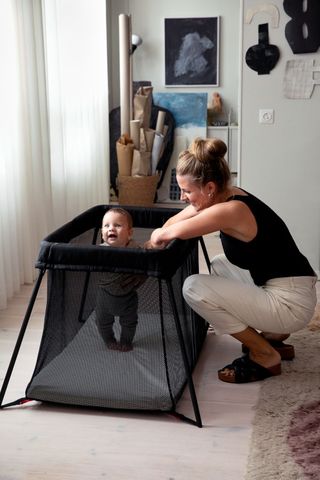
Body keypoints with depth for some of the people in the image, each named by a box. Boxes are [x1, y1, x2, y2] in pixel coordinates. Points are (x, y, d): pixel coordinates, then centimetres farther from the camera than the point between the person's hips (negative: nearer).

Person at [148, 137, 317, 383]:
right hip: (273, 287, 10)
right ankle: (273, 336, 22)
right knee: (220, 267, 27)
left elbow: (172, 232, -16)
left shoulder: (231, 210, -23)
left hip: (291, 303, -10)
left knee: (194, 288, -14)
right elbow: (175, 221, 16)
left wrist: (156, 237, 6)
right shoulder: (225, 195, 4)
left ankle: (265, 355, -1)